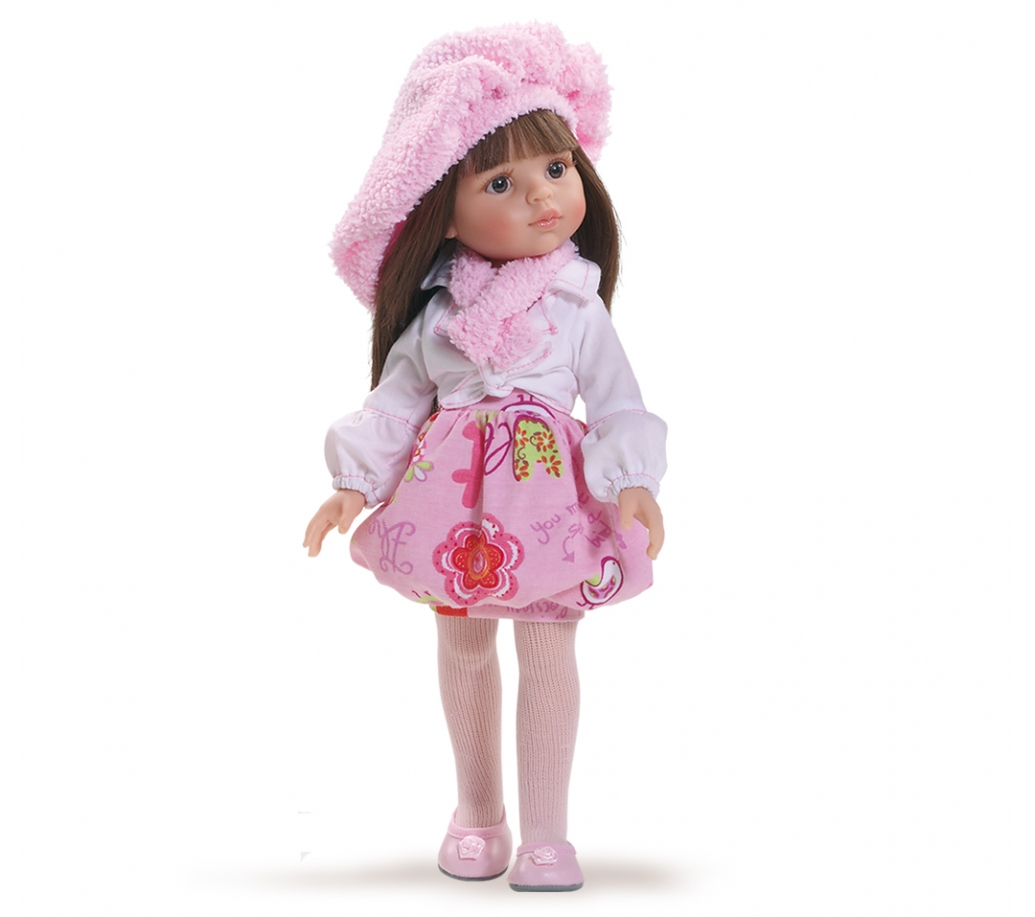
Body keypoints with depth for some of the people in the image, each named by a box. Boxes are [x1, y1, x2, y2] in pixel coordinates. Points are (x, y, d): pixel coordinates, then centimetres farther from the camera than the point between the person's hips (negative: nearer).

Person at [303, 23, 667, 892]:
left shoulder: (579, 307, -2)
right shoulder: (436, 309, 1)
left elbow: (619, 405, -2)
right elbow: (396, 400, 6)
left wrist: (634, 485, -16)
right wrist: (354, 483, -3)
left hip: (550, 495, -2)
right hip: (454, 498, 3)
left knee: (547, 651, -4)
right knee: (464, 647, 14)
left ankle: (546, 832, 11)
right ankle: (477, 810, 34)